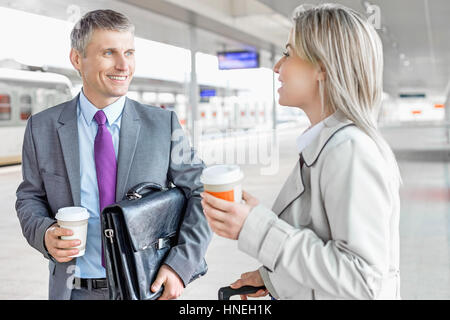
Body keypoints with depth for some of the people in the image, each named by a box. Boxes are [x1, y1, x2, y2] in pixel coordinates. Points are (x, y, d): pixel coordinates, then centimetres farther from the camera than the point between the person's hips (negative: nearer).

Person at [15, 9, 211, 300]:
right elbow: (30, 197, 7)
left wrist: (181, 265, -15)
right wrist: (44, 233, -14)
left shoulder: (163, 124, -5)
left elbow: (200, 192, -4)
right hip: (75, 289, 1)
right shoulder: (42, 128, -2)